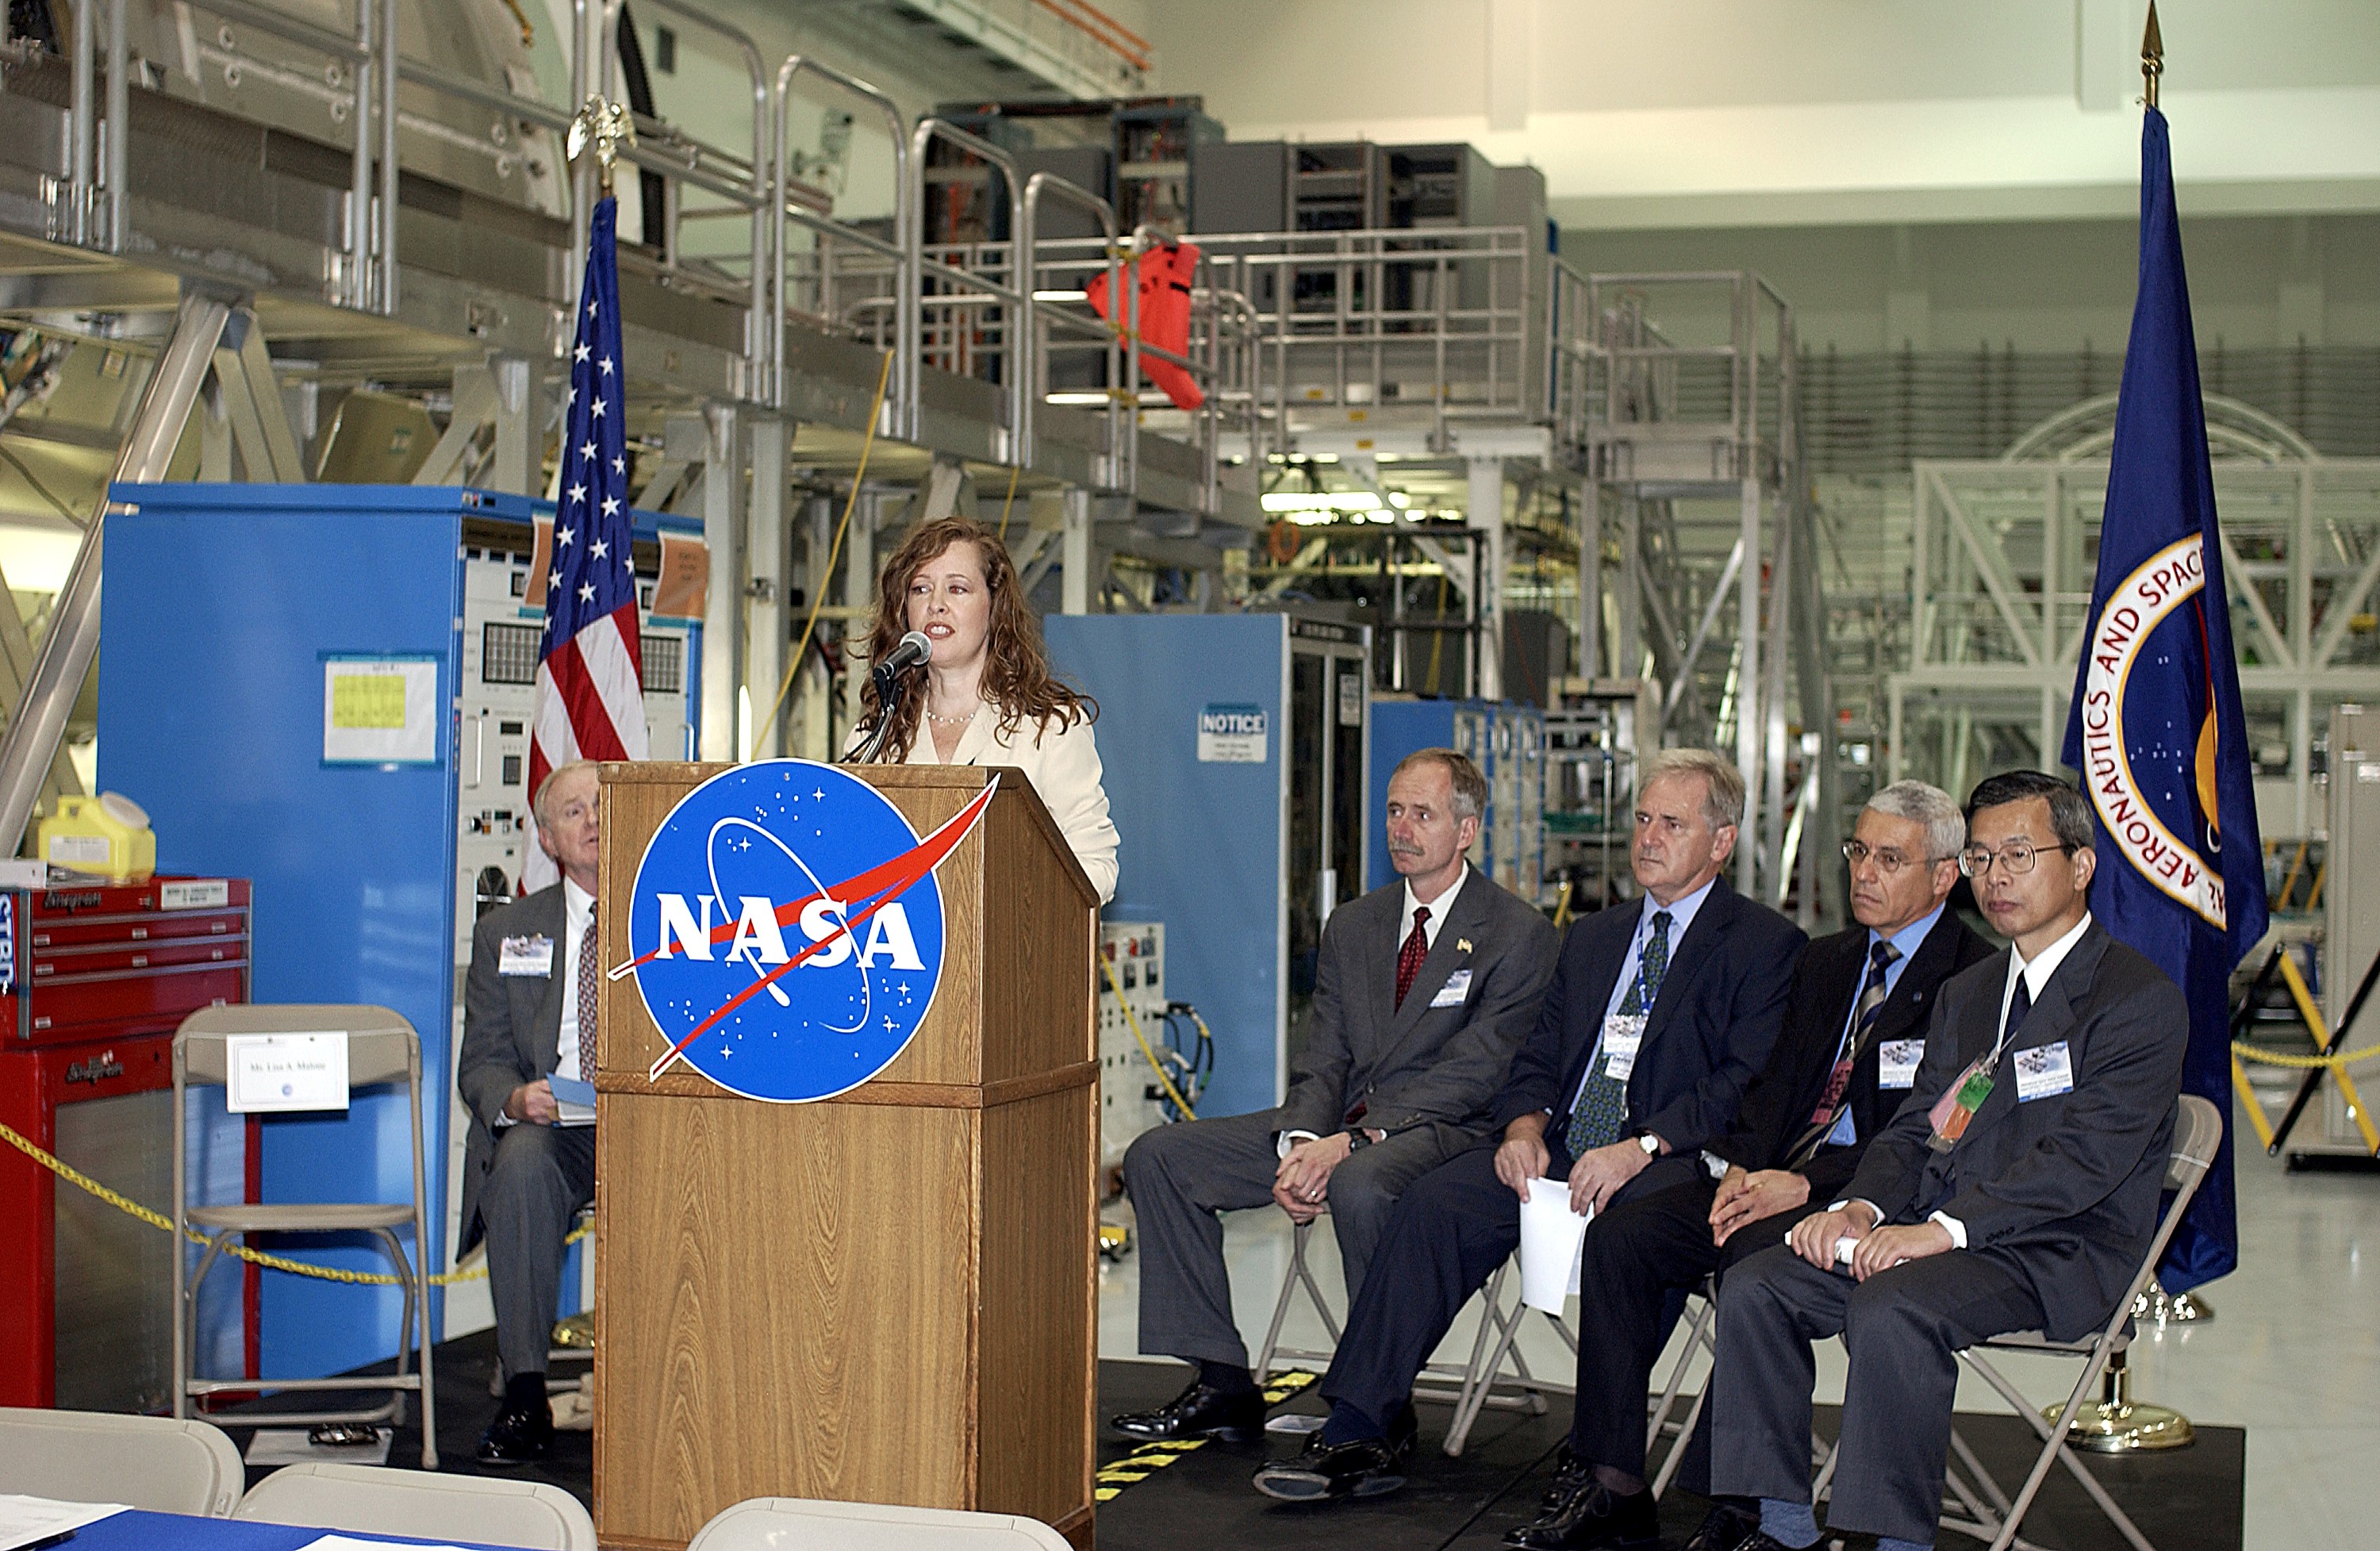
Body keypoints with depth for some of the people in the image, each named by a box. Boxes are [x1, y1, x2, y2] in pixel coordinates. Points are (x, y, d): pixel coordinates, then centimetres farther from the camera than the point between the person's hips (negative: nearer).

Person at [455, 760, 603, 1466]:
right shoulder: (505, 933, 15)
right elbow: (481, 1064, 10)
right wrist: (514, 1098, -14)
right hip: (551, 1128, 1)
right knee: (520, 1157, -33)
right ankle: (524, 1395, -30)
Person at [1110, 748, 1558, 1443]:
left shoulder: (1519, 934, -4)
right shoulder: (1352, 924, 16)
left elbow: (1471, 1074, -13)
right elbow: (1323, 1061, 10)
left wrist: (1350, 1143, -22)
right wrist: (1302, 1143, -13)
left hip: (1443, 1128, -7)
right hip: (1335, 1127, 7)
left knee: (1360, 1186, -41)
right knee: (1157, 1156, -6)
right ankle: (1223, 1381, -5)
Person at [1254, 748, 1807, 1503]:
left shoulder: (1767, 944, 3)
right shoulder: (1593, 938, 24)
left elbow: (1746, 1085, -9)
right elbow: (1536, 1059, 20)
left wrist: (1640, 1148, -21)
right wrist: (1525, 1126, -3)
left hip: (1671, 1162, -5)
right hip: (1556, 1149, 6)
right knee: (1433, 1201, -19)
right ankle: (1358, 1433, -22)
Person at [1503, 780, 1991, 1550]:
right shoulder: (1825, 962, 21)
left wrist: (1805, 1184, -20)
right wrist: (1741, 1165, -3)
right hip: (1775, 1175, 7)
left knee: (1756, 1252, -35)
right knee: (1618, 1235, -13)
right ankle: (1613, 1488, -12)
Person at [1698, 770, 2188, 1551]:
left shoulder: (2141, 999, -6)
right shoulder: (1966, 994, 21)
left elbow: (2084, 1160, -17)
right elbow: (1913, 1128, 16)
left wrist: (1944, 1228, -24)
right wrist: (1860, 1207, -7)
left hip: (2055, 1252, -7)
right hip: (1932, 1228, 8)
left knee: (1892, 1309, -34)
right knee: (1756, 1286, -11)